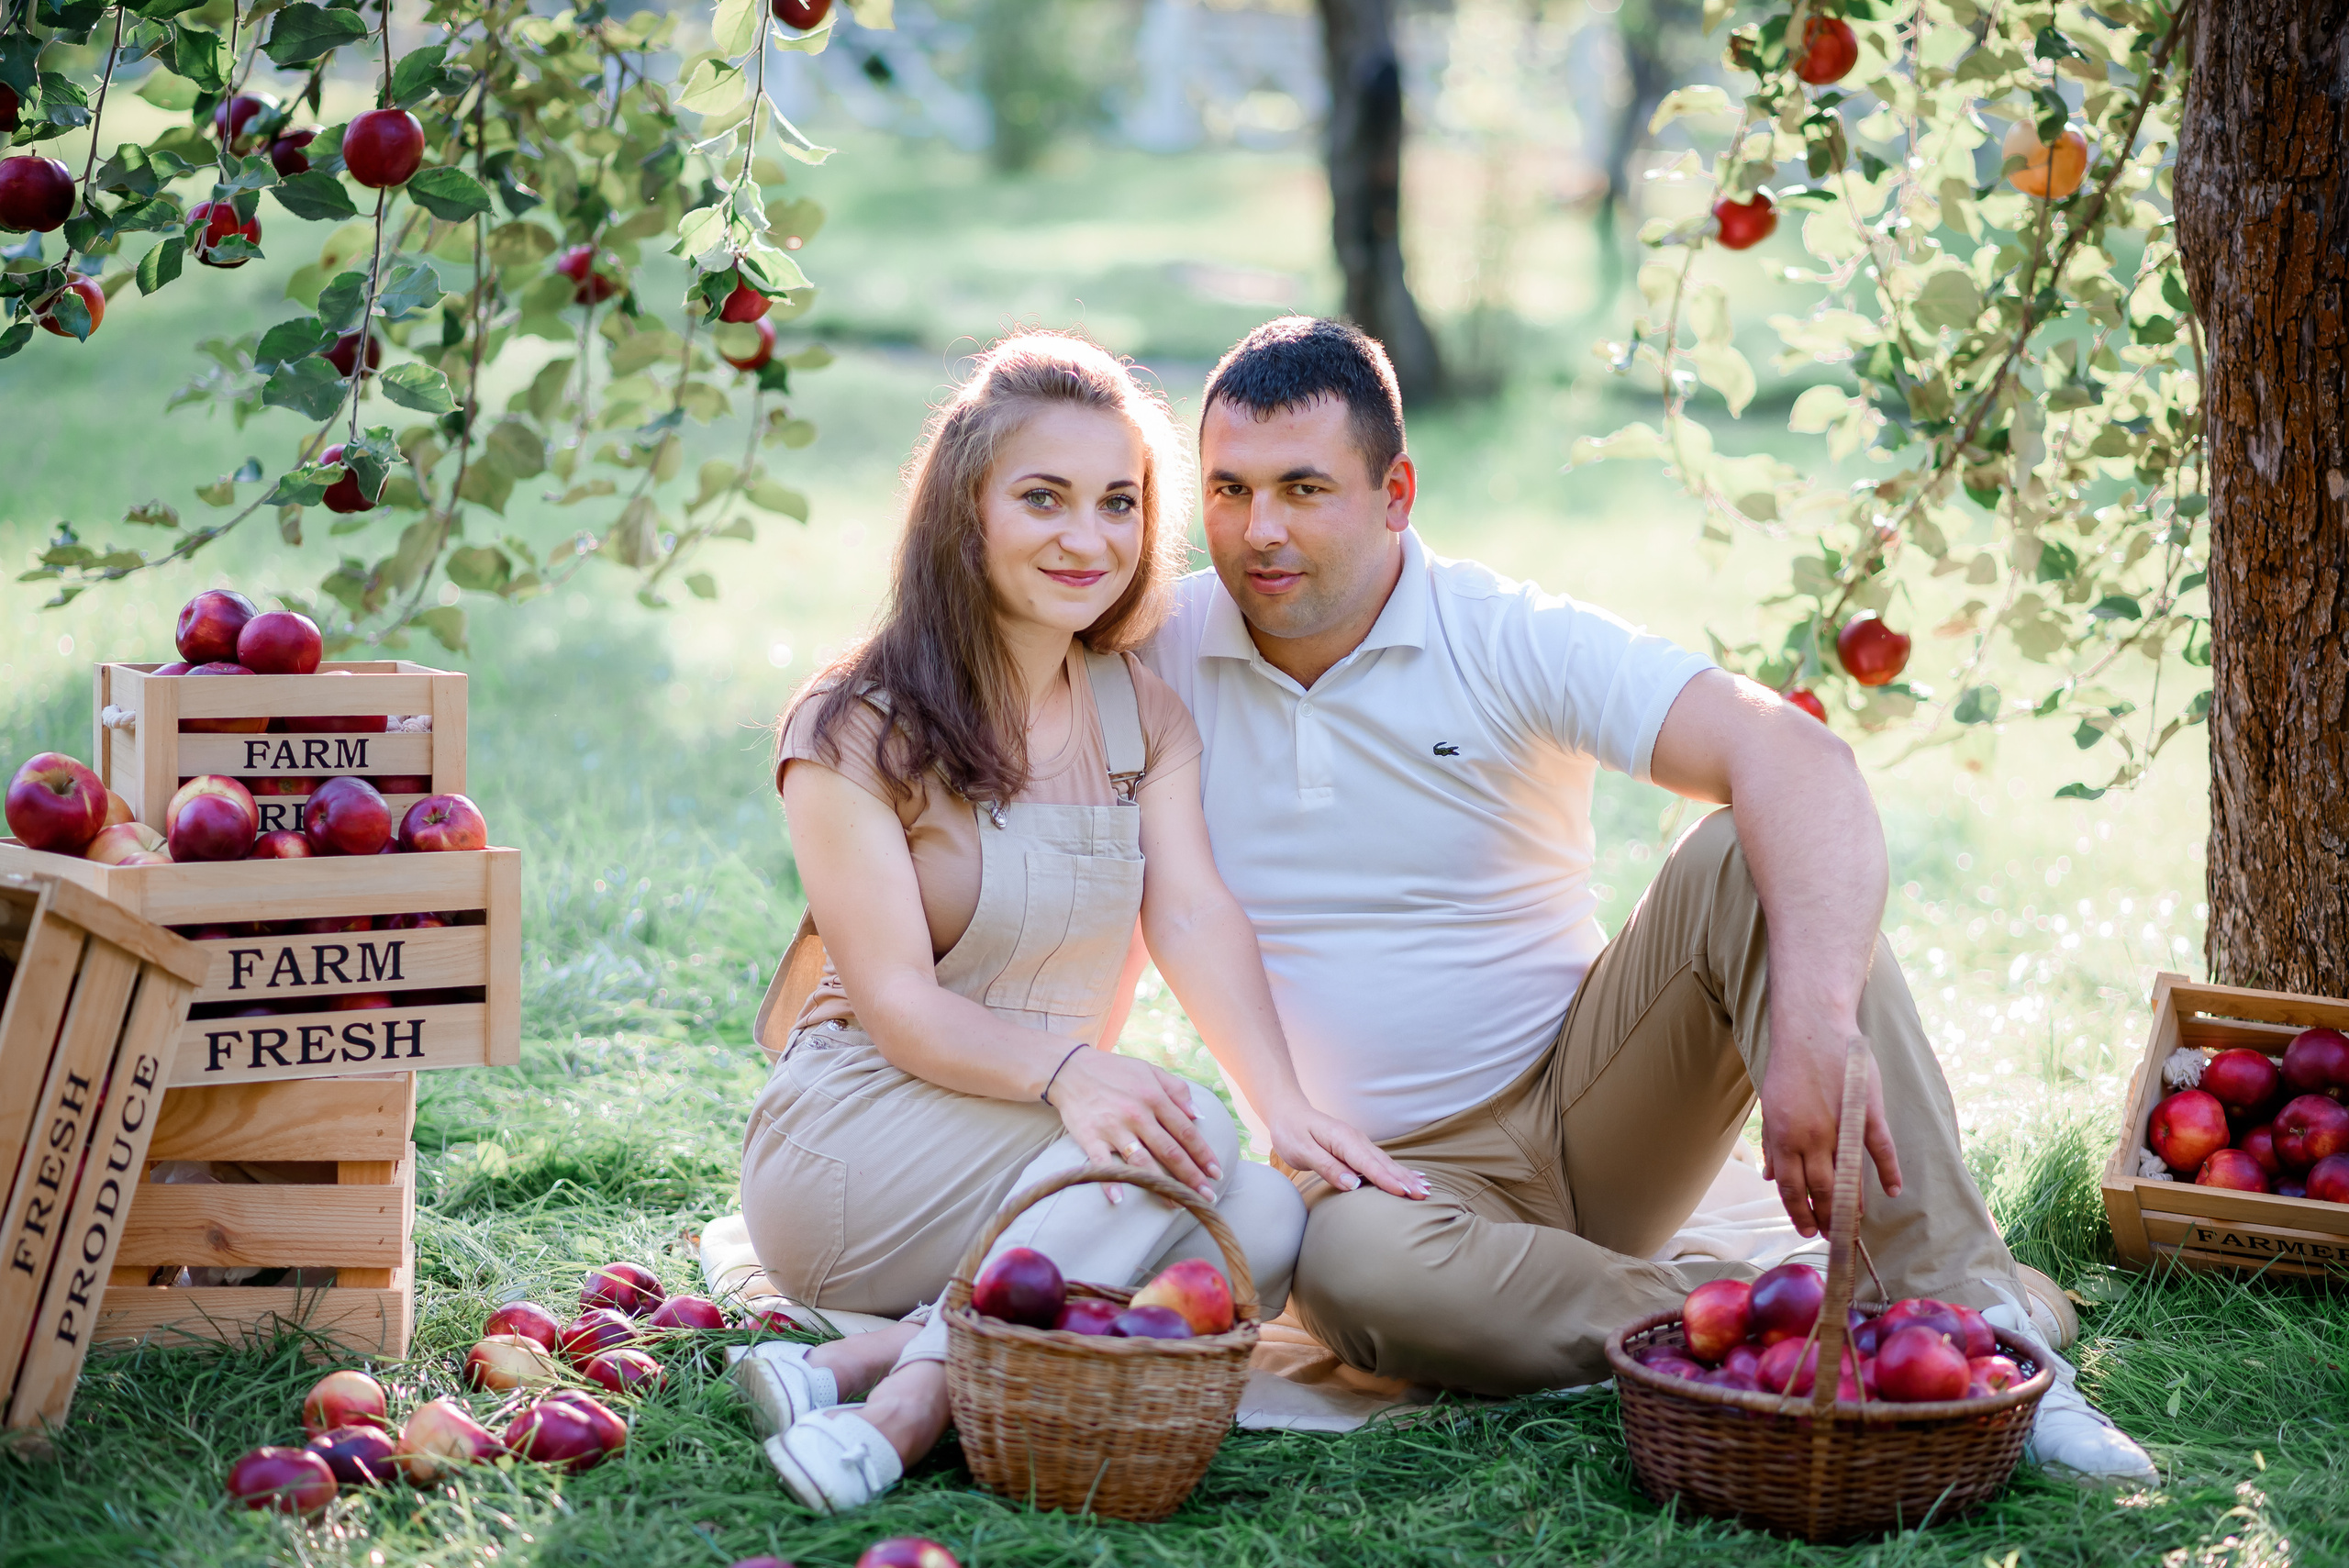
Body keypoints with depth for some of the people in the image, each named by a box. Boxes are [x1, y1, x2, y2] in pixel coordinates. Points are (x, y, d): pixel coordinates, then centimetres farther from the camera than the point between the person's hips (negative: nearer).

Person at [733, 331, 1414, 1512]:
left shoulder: (1144, 715, 9)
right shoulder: (854, 731, -8)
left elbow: (1195, 917, -6)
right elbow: (897, 1002, -15)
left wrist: (1287, 1106, -25)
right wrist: (1066, 1072, -35)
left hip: (1053, 1146, 6)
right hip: (858, 1142, -6)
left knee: (1267, 1230, -25)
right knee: (1185, 1131, -29)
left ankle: (874, 1364, -30)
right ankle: (922, 1395, -32)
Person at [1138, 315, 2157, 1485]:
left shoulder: (1514, 642, -10)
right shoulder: (1156, 661, -3)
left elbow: (1798, 760, -26)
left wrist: (1816, 1030, -43)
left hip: (1590, 1103, 0)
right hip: (1394, 1169, 0)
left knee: (1750, 858, -26)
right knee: (1351, 1269, -38)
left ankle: (1965, 1314, -30)